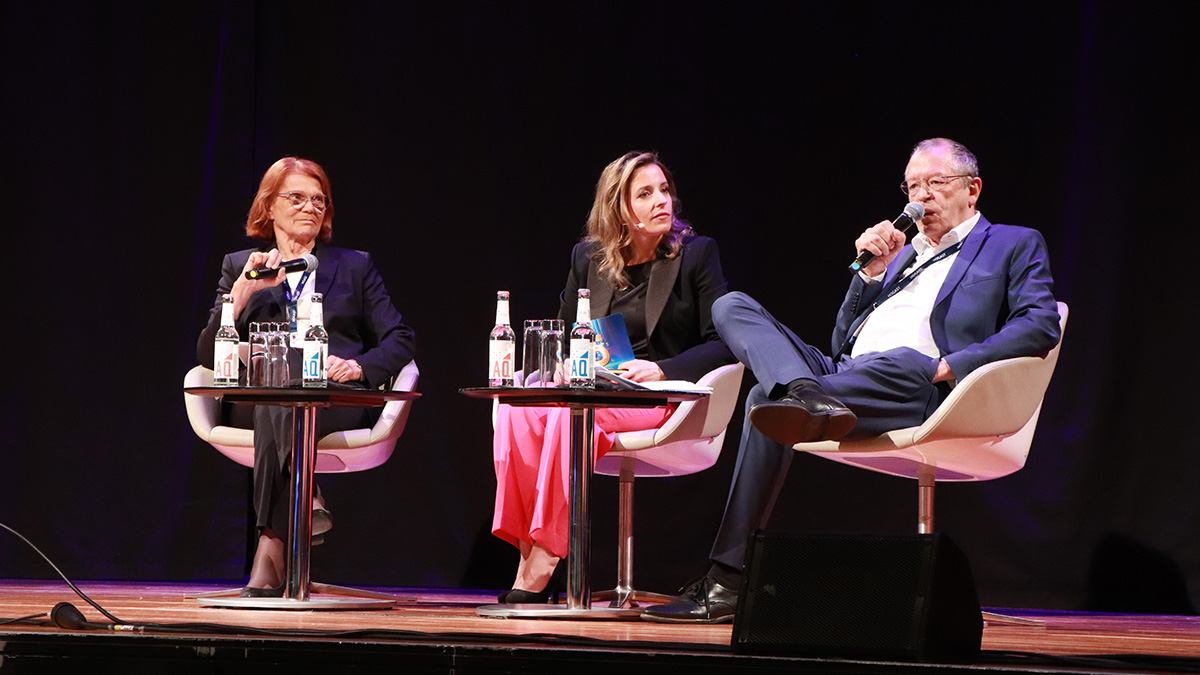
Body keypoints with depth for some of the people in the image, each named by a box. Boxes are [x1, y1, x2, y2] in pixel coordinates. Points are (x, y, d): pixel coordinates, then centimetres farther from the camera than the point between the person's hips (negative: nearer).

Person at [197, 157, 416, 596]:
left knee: (281, 401, -38)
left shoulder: (354, 267, 23)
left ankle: (269, 557, -49)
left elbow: (400, 341, 13)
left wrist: (358, 367, -8)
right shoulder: (239, 266, 22)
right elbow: (207, 355, 9)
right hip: (257, 397, 1)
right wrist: (244, 291, -4)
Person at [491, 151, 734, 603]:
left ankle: (541, 566, -37)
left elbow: (722, 343, -2)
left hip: (659, 398, -4)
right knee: (518, 408, -30)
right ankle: (528, 555, -33)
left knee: (570, 411, -35)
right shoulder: (588, 257, 14)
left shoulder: (696, 254, 4)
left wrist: (661, 370, -16)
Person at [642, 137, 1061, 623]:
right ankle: (804, 394, -42)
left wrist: (951, 366, -13)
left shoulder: (1014, 245, 17)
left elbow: (1040, 326, -3)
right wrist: (871, 272, 12)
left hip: (919, 384, -6)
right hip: (842, 373, 7)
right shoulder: (903, 252, 34)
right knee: (731, 306, -8)